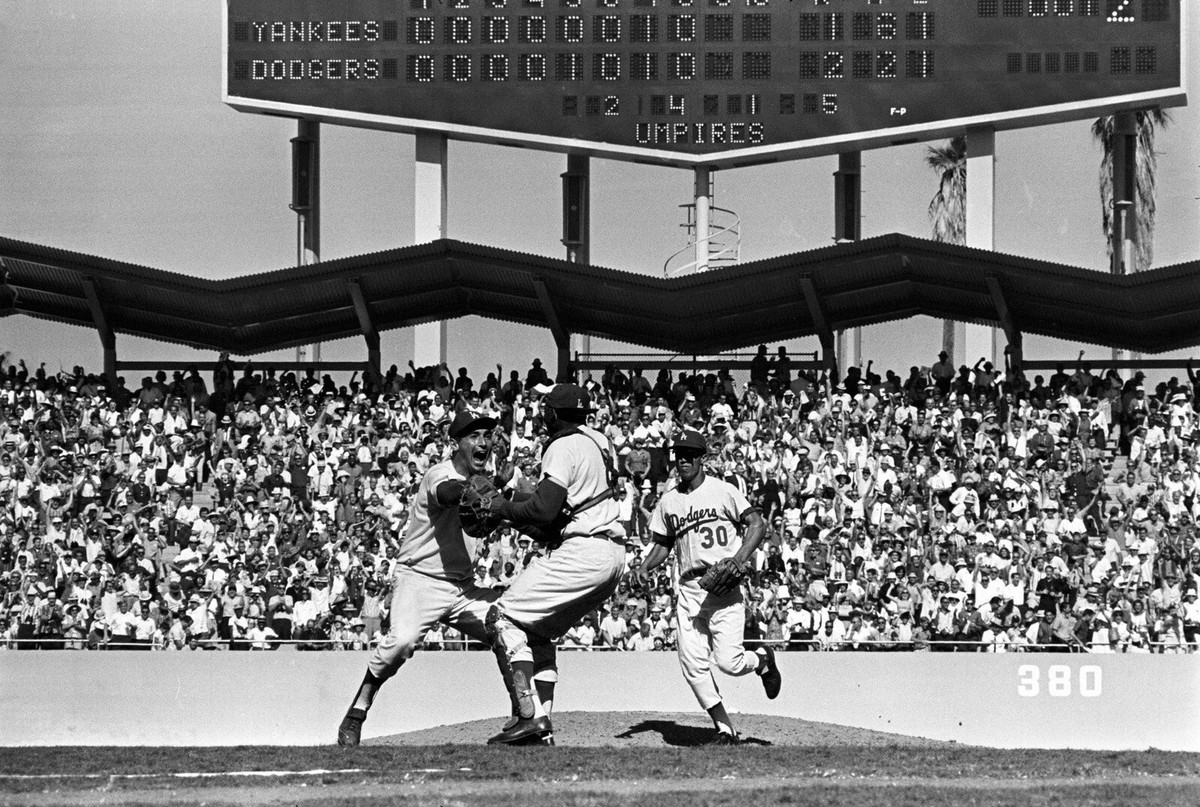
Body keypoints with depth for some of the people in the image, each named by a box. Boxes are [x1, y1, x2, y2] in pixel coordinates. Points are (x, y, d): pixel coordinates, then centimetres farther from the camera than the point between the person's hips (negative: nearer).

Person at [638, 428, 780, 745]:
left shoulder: (723, 491, -2)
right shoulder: (667, 502, 13)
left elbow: (757, 524, -4)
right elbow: (663, 543, 22)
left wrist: (741, 558, -18)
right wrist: (645, 567, 3)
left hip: (724, 587, -5)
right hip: (688, 589, 5)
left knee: (728, 661, -14)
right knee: (693, 664, -5)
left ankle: (763, 658, 20)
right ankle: (724, 728, 5)